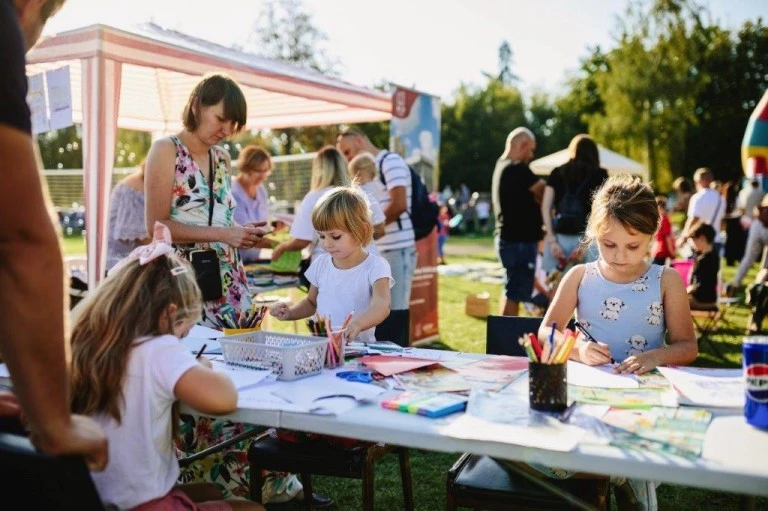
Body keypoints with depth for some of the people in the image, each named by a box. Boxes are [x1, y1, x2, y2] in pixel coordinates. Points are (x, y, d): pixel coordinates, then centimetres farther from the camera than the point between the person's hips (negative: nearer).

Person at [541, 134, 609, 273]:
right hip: (586, 238, -2)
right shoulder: (600, 176, 6)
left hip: (558, 237, 2)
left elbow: (546, 208, 4)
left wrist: (552, 240, 1)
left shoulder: (556, 173, 12)